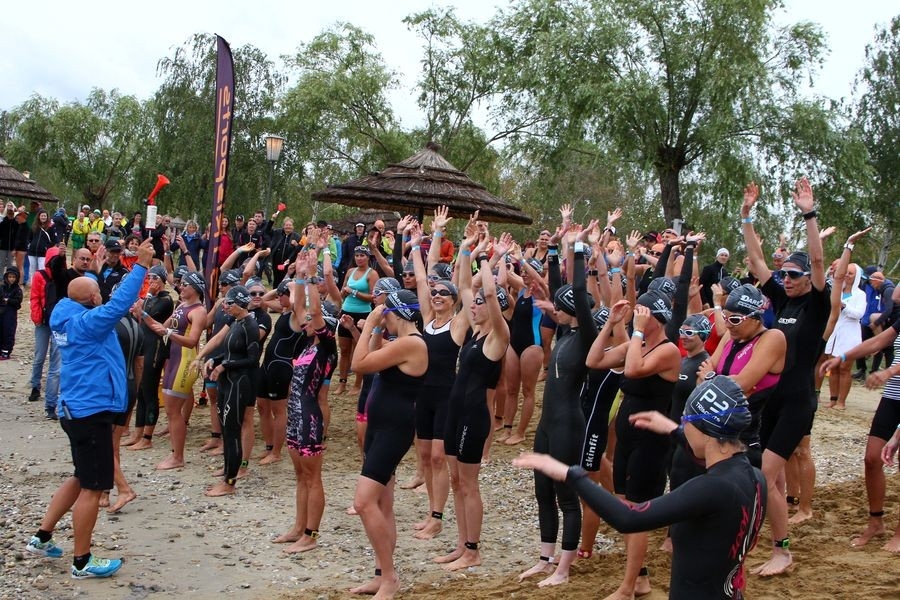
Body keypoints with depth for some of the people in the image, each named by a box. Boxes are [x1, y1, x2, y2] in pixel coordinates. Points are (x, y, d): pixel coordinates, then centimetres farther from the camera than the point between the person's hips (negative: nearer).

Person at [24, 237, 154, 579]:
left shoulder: (69, 320, 9)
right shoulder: (87, 322, -17)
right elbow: (119, 303, -28)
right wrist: (142, 265, -25)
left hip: (78, 409, 10)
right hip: (92, 411, -10)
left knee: (82, 479, 23)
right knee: (92, 487, -2)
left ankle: (42, 538, 27)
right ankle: (82, 562, 5)